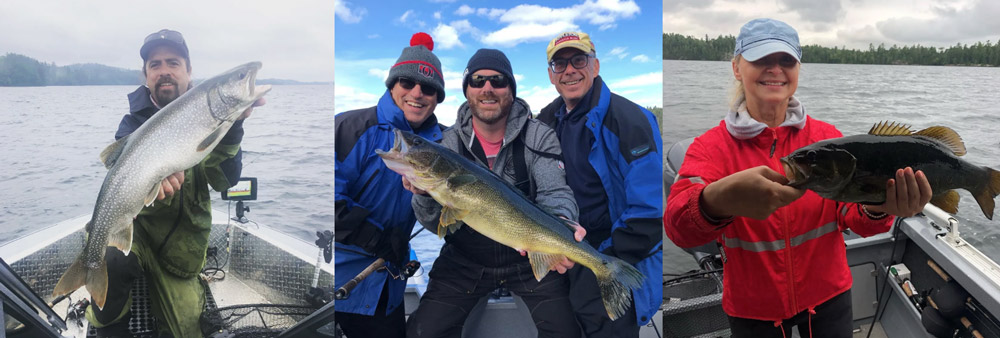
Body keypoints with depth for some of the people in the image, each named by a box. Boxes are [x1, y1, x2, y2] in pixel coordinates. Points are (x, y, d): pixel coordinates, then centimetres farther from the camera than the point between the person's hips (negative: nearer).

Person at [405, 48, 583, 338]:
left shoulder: (539, 137, -8)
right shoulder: (449, 142, -4)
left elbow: (555, 192, -18)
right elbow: (435, 223, -7)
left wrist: (561, 223, -42)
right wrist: (425, 194, -30)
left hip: (530, 256, -1)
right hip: (465, 259, 2)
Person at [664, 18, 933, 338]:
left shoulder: (828, 137, -5)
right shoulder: (711, 146, -13)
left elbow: (850, 213, -12)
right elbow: (678, 225, -29)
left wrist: (875, 208, -36)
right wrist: (717, 201, -52)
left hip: (828, 296, 2)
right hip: (752, 309, -1)